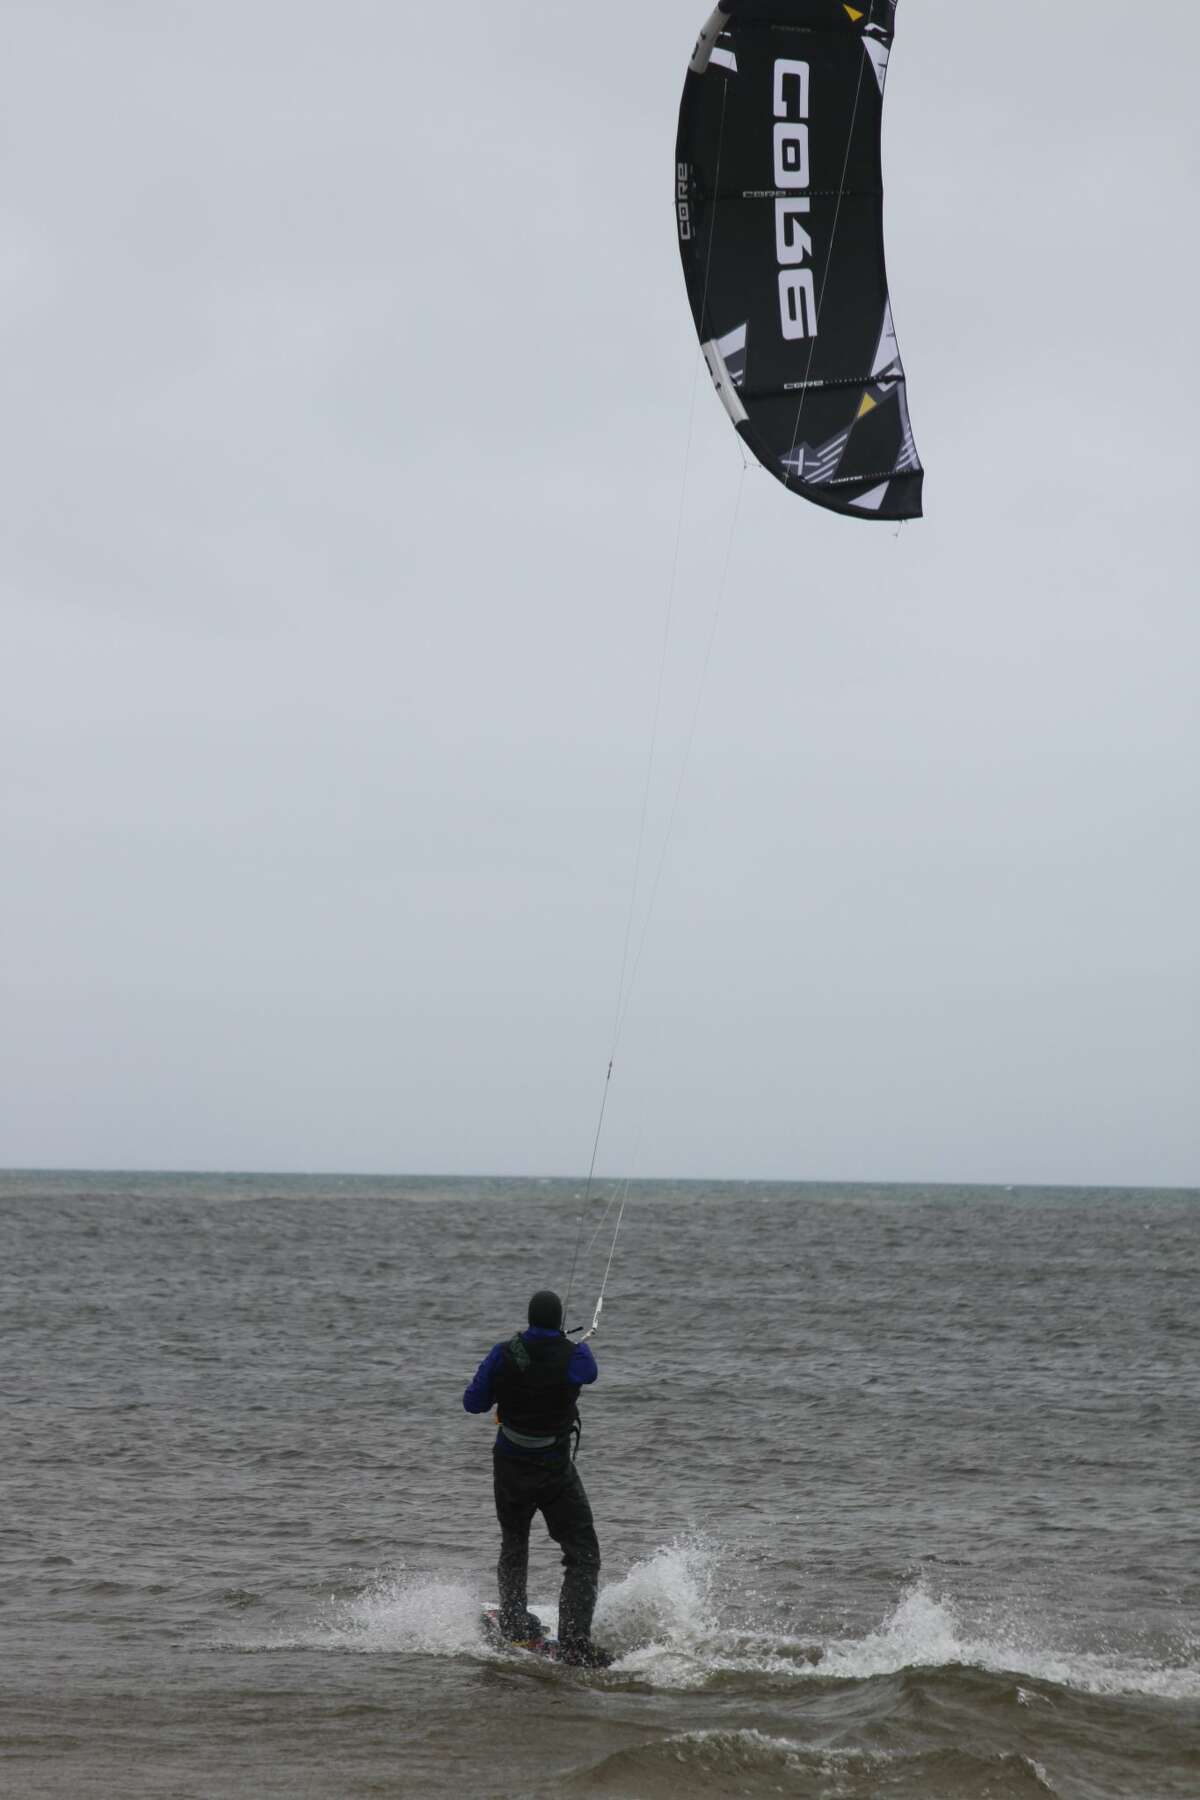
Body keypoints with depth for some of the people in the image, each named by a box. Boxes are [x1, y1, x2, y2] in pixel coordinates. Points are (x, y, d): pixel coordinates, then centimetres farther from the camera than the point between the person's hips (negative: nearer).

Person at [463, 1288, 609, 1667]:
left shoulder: (503, 1355, -10)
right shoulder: (573, 1357, -14)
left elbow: (473, 1403, -1)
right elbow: (590, 1373, 12)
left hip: (509, 1465, 3)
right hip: (555, 1471, -3)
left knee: (513, 1545, 28)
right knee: (582, 1555, -1)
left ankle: (514, 1622, 32)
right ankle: (574, 1639, -15)